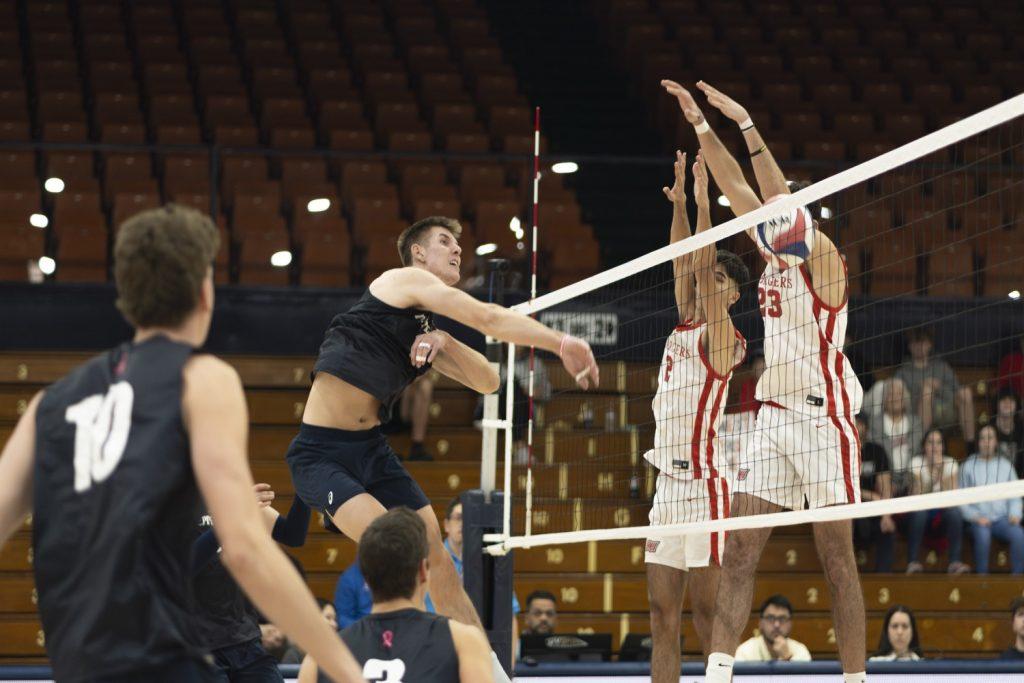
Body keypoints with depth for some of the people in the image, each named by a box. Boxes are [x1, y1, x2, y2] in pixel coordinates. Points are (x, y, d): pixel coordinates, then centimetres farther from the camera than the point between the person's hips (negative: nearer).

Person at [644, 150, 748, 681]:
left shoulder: (724, 337, -4)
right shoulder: (684, 325, 16)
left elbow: (703, 271, -12)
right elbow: (684, 267, 21)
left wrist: (704, 203, -13)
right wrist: (679, 203, 16)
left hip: (701, 480, -8)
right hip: (668, 480, 8)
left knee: (706, 608, -8)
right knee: (662, 610, 6)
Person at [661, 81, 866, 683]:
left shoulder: (822, 258, -5)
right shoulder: (777, 259, 14)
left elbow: (782, 199, -18)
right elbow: (737, 187, 14)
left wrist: (746, 123, -21)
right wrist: (700, 123, 11)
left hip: (823, 416, -7)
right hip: (774, 417, 7)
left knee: (838, 559, -5)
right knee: (740, 549, -2)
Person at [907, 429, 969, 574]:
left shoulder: (951, 463, 0)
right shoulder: (916, 462, -4)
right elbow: (917, 495, -18)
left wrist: (941, 470, -23)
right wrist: (933, 473, -28)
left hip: (943, 510, 1)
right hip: (922, 508, -1)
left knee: (954, 511, -32)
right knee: (919, 511, -36)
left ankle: (955, 562, -35)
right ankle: (913, 561, -37)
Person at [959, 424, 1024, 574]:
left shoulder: (1006, 466, 16)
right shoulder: (968, 466, 8)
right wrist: (975, 517, -9)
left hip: (1002, 518, 2)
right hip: (978, 520, -2)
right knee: (982, 534, -36)